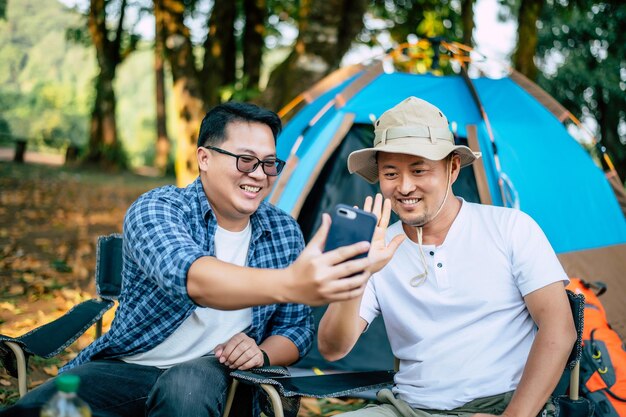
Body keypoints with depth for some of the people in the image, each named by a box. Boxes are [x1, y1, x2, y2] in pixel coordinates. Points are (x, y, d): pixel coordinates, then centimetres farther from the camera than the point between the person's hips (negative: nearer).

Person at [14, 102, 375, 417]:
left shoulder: (285, 231, 3)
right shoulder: (156, 208, -12)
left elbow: (297, 328, 10)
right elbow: (190, 277, -35)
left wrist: (262, 353, -15)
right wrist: (288, 284, -52)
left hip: (213, 373, 2)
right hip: (127, 368, -2)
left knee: (187, 384, -34)